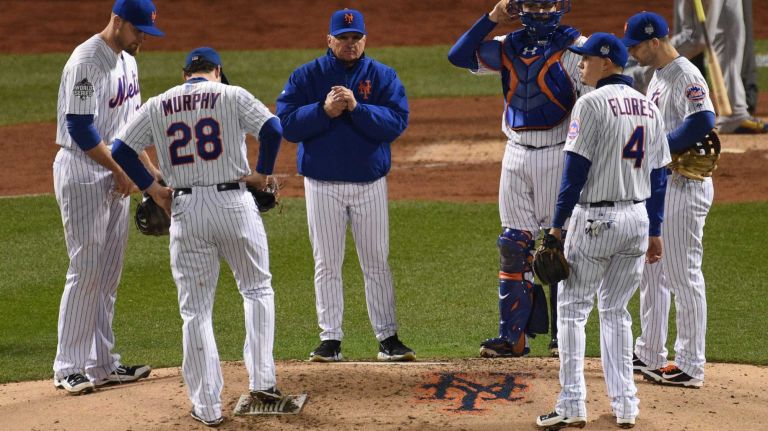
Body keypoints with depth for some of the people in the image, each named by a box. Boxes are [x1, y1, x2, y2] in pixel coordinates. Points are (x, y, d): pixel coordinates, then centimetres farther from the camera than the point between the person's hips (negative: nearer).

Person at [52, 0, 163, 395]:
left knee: (109, 273, 10)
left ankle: (101, 363, 15)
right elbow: (80, 128, -21)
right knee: (85, 271, -7)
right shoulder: (86, 62, -19)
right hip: (83, 174, -9)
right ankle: (68, 368, -2)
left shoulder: (126, 60, 11)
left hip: (116, 175, 9)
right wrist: (120, 171, -16)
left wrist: (147, 167, 13)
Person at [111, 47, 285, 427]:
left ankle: (207, 406, 4)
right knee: (257, 289, 18)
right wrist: (263, 173, 0)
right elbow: (273, 129, -12)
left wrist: (151, 187, 12)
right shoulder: (232, 96, 1)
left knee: (196, 309, 6)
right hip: (234, 203, -1)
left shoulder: (158, 106, 9)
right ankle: (261, 381, 10)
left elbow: (120, 150, 5)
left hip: (185, 210, 2)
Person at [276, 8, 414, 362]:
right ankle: (330, 340, 7)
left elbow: (396, 122, -9)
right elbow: (287, 124, -6)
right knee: (327, 265, 3)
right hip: (323, 184, 0)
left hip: (370, 183, 0)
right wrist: (324, 110, -19)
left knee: (377, 263, 3)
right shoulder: (306, 76, 2)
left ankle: (388, 339, 7)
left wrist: (356, 107, -21)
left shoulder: (382, 76, 3)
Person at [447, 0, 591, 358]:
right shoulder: (509, 47, 11)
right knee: (514, 245, 5)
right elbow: (459, 56, 6)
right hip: (515, 154, 5)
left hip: (556, 156, -5)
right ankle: (512, 336, 8)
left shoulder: (574, 46, -4)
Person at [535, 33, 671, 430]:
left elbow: (576, 169, -15)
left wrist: (557, 225, -10)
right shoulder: (649, 107, 9)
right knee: (616, 311, 16)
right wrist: (654, 232, 17)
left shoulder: (592, 103, -12)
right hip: (638, 218, 6)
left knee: (572, 308, 3)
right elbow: (658, 174, 11)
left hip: (596, 219, -6)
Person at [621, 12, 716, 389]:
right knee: (651, 270, 17)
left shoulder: (685, 76, -17)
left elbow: (703, 120, -32)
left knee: (684, 275, -6)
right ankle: (650, 355, 28)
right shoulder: (658, 76, 15)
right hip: (658, 185, 11)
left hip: (684, 187, -11)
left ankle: (691, 367, -2)